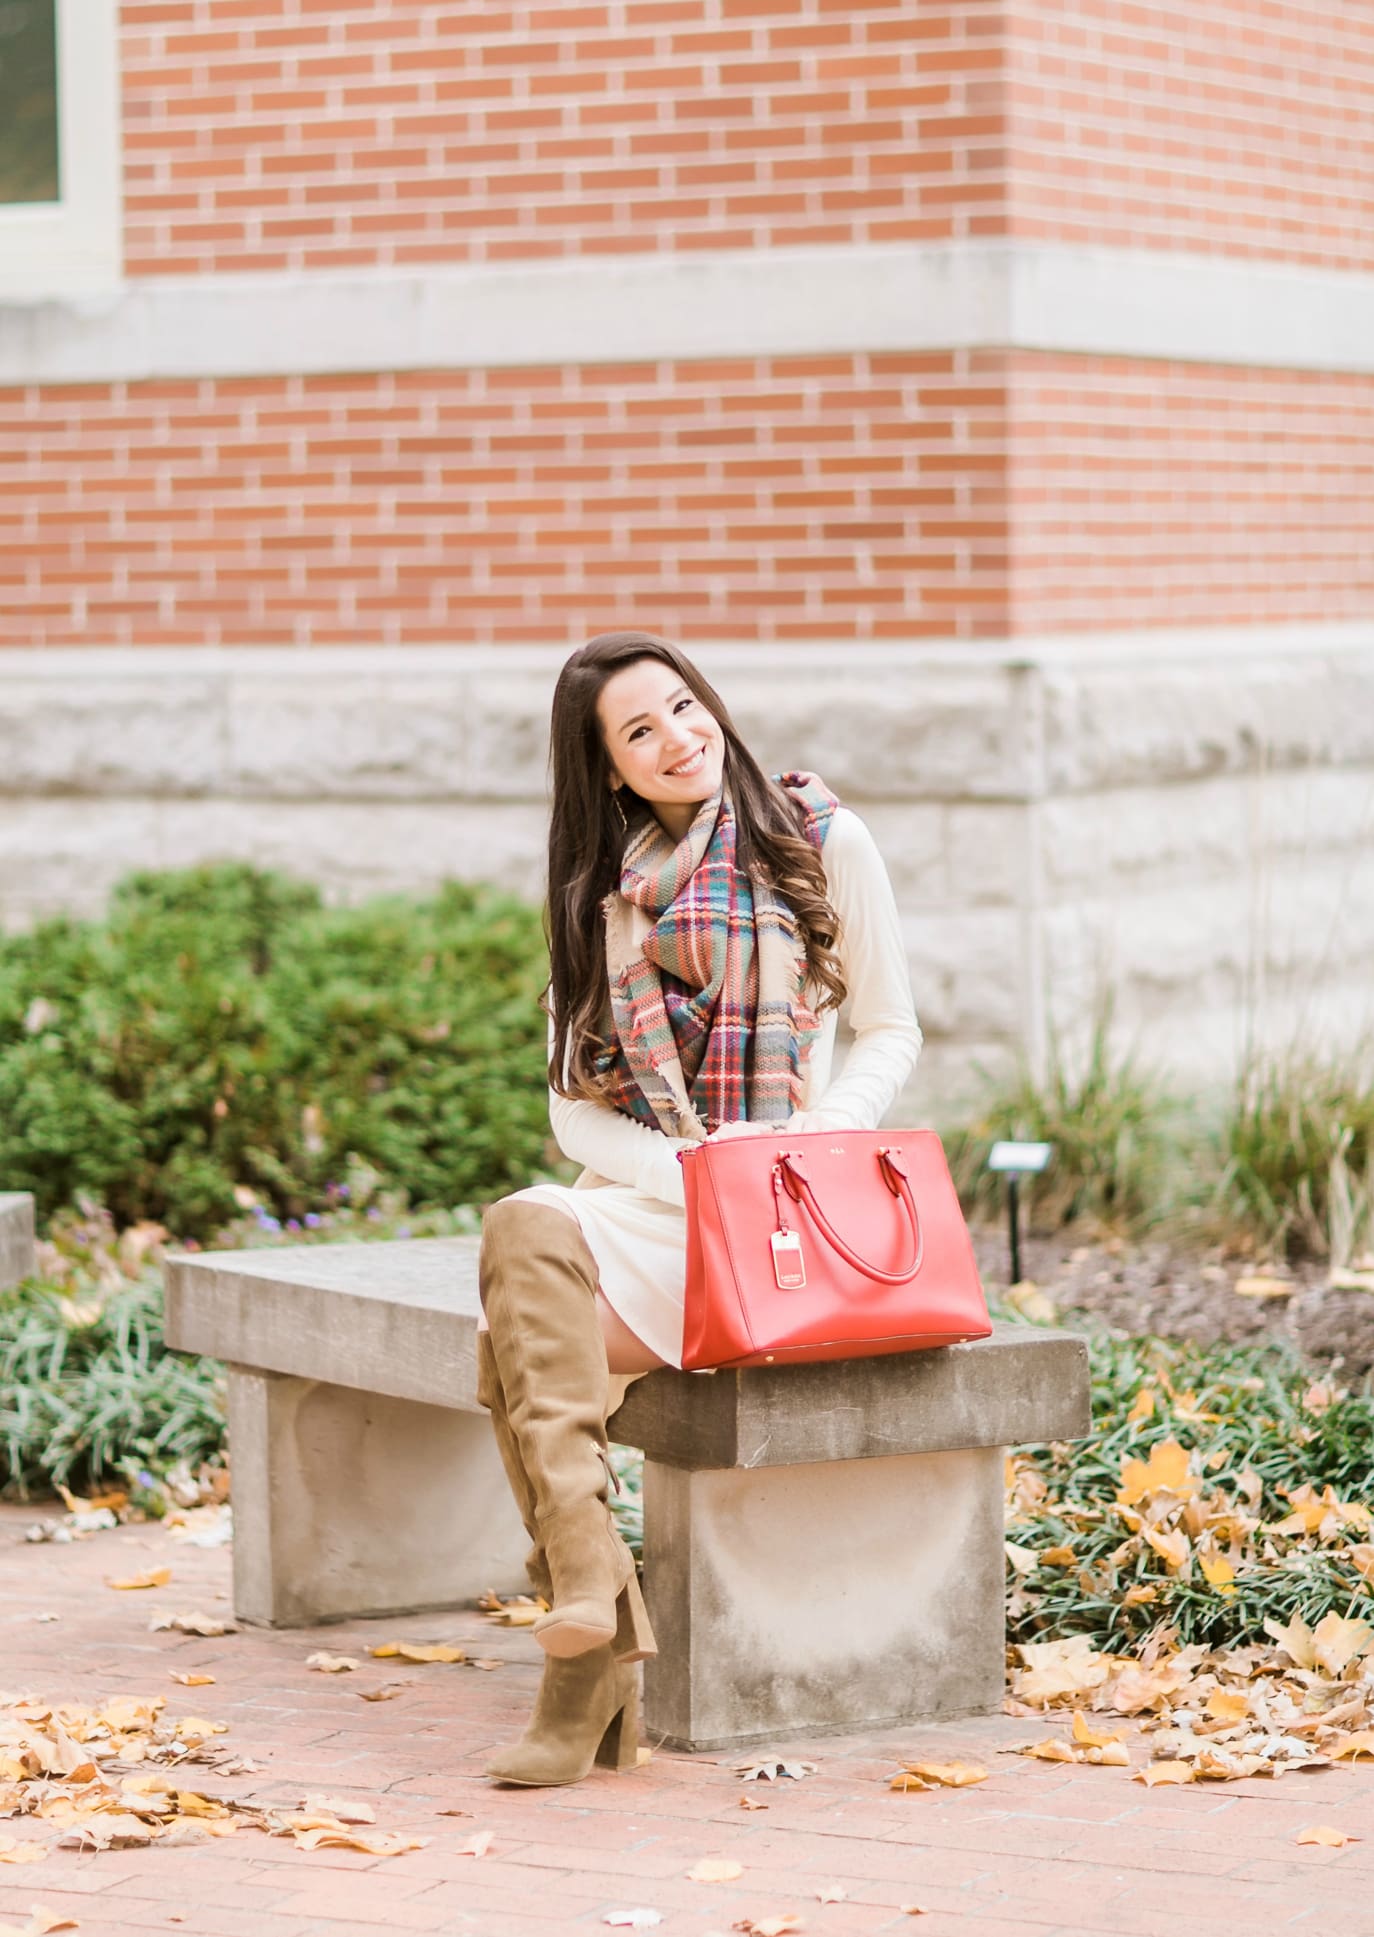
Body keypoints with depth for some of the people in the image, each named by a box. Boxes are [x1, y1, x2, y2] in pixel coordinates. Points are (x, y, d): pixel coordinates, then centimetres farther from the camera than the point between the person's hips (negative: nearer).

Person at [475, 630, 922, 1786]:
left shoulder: (819, 839, 4)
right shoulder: (598, 890, 15)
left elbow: (892, 1033, 6)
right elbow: (575, 1104, 10)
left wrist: (801, 1149, -12)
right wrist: (685, 1172, -10)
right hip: (638, 1188, 4)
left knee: (528, 1235, -33)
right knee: (516, 1341, -30)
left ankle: (584, 1568, -32)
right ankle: (595, 1664, -31)